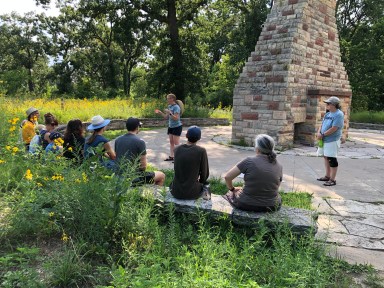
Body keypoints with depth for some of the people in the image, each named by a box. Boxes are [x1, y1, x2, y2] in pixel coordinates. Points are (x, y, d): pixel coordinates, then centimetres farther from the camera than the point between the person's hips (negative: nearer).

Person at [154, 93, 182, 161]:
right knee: (171, 142, 10)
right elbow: (166, 117, 13)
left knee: (176, 142, -5)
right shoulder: (169, 106, 8)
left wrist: (169, 113, -30)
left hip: (177, 126, -8)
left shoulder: (176, 107, -16)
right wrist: (160, 112, 3)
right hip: (171, 126, 8)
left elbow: (176, 118, -24)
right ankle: (171, 156, 17)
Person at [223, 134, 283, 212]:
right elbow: (276, 188, 9)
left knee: (231, 194, 27)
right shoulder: (279, 167, -4)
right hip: (271, 206, 4)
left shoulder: (249, 161, -15)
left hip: (246, 205, -3)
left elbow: (227, 177, -12)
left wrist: (232, 189, 9)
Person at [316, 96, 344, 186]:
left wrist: (323, 135, -15)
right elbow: (322, 125, 15)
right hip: (325, 140, 9)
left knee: (332, 159, -4)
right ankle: (327, 176, 28)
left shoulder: (339, 114, -14)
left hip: (333, 141, -9)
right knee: (326, 158, 16)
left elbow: (334, 128, -21)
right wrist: (319, 132, -6)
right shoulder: (327, 114, 13)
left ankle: (332, 180, 4)